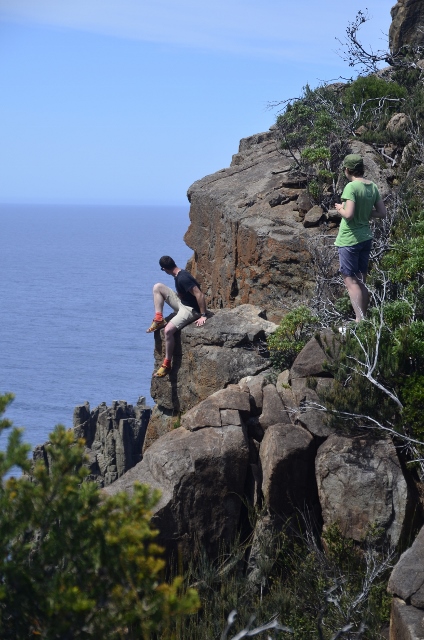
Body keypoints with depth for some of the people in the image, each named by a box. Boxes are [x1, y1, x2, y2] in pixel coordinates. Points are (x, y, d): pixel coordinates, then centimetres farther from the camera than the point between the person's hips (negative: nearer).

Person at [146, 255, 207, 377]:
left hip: (191, 310, -10)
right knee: (157, 287, 4)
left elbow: (200, 295, -29)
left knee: (168, 330, -29)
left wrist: (203, 316, -26)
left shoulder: (183, 278, -27)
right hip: (182, 303, 10)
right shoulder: (179, 275, 4)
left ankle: (167, 364, -19)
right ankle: (159, 320, 3)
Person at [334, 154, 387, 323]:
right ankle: (364, 318, 19)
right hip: (366, 238, 7)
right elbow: (382, 213, 7)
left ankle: (360, 320, -10)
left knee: (350, 281, -3)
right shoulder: (372, 187, 4)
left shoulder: (351, 187, -18)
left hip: (349, 240, -7)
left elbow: (348, 214, -25)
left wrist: (340, 208, -6)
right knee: (361, 281, 14)